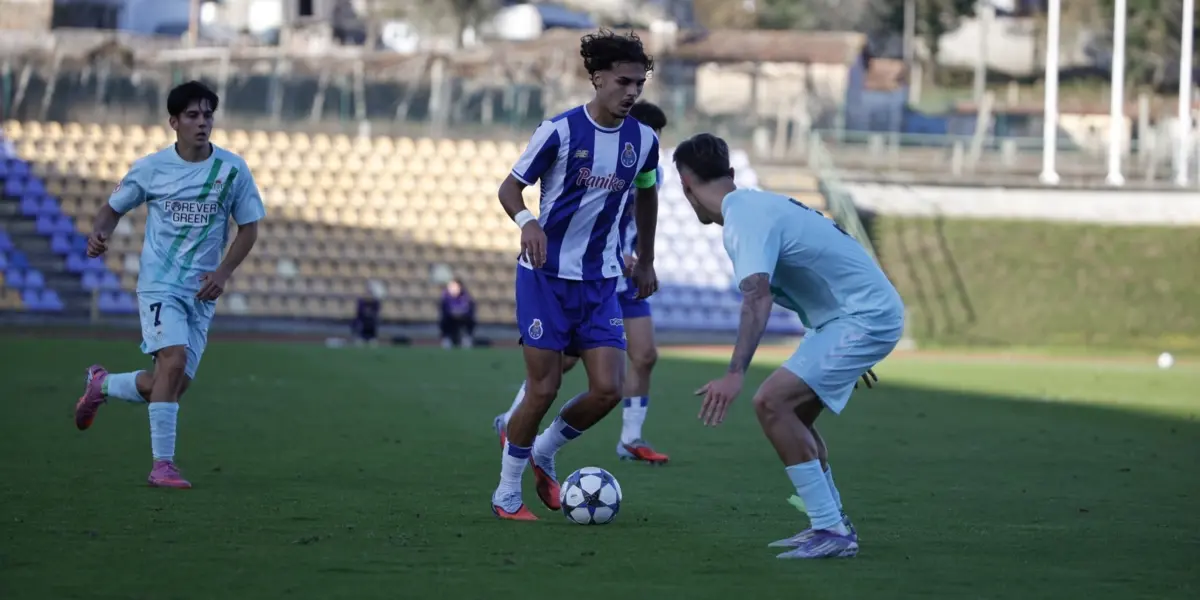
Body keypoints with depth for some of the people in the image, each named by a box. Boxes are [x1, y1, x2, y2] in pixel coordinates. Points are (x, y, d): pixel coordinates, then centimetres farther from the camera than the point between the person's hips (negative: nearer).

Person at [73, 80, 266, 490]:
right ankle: (162, 464, -19)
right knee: (174, 361, -25)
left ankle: (103, 384, 32)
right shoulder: (151, 168, -3)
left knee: (173, 385, 2)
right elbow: (113, 208, 9)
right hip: (159, 283, -3)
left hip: (202, 291, 3)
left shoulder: (233, 170, 0)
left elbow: (248, 228, 7)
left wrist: (222, 273, -7)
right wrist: (100, 233, -14)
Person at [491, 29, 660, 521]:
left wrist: (645, 262, 23)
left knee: (608, 389, -8)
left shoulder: (643, 140, 2)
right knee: (544, 388, -6)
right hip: (546, 276, -4)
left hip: (600, 281, 4)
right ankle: (507, 495, 12)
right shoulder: (560, 130, -12)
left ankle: (543, 453, 19)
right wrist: (527, 221, -29)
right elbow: (510, 187, -7)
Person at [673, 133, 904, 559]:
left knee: (772, 402, -17)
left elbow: (757, 296, -33)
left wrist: (735, 374, -43)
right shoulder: (758, 205, 15)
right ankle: (832, 525, 20)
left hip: (866, 318, -10)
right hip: (859, 314, 10)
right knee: (792, 415, 16)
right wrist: (850, 355, 38)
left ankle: (831, 531, -15)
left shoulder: (745, 218, -17)